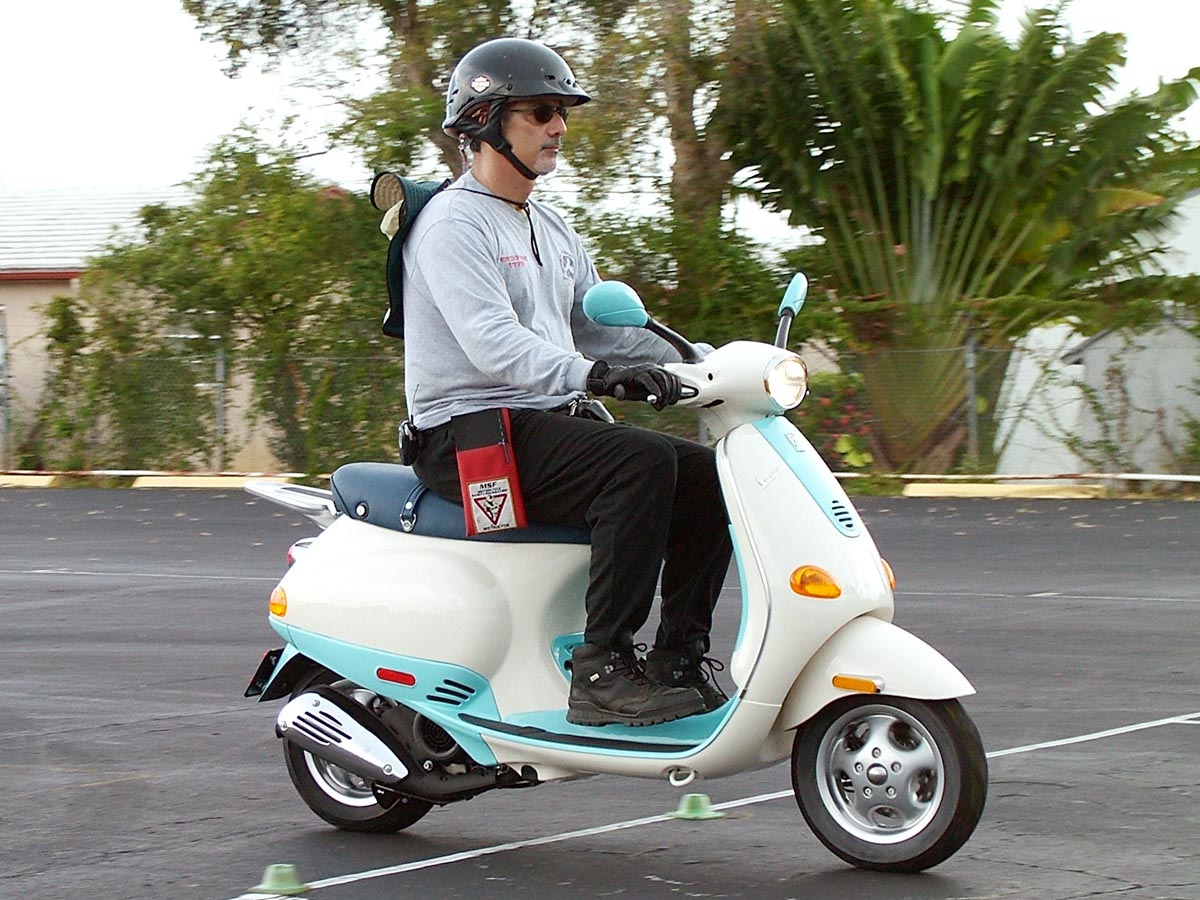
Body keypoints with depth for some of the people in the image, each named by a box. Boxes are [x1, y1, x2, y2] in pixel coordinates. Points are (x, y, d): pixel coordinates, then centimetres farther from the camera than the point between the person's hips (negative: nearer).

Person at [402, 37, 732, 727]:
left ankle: (679, 658, -2)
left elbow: (599, 325, 22)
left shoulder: (552, 231, 21)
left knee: (707, 475, -4)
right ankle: (602, 671, -30)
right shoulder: (454, 223, -10)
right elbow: (492, 344, -25)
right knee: (642, 463, -29)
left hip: (549, 422, 9)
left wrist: (696, 362, 6)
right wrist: (590, 373, -39)